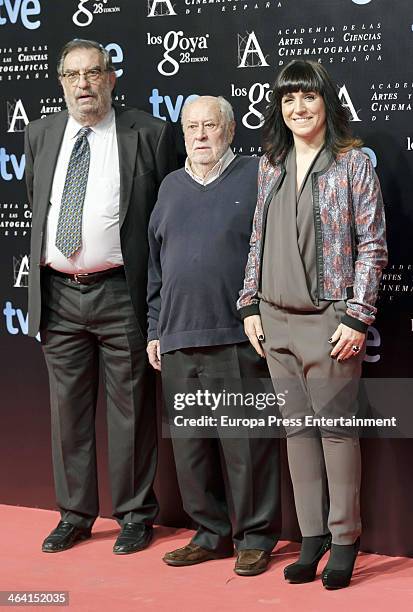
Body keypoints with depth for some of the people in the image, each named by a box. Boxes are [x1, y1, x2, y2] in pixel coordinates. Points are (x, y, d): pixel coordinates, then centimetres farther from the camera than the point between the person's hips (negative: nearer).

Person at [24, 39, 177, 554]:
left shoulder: (148, 134, -1)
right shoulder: (40, 135, 11)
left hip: (120, 293, -4)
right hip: (58, 293, 4)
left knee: (130, 409, 3)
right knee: (68, 408, 10)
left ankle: (135, 513, 17)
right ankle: (75, 513, 23)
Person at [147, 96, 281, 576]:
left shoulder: (257, 177, 2)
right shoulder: (171, 187, 17)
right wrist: (155, 330, 16)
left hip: (236, 338, -5)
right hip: (177, 339, 5)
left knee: (245, 443, -2)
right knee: (190, 444, 8)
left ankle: (254, 537, 10)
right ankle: (211, 533, 20)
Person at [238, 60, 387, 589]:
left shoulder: (353, 164, -4)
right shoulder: (270, 167, 11)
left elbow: (372, 245, -6)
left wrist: (357, 317, -12)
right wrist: (250, 306, 9)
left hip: (329, 320, -5)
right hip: (277, 321, 5)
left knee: (335, 426, 0)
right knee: (296, 427, 9)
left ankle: (344, 539, 12)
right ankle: (311, 535, 18)